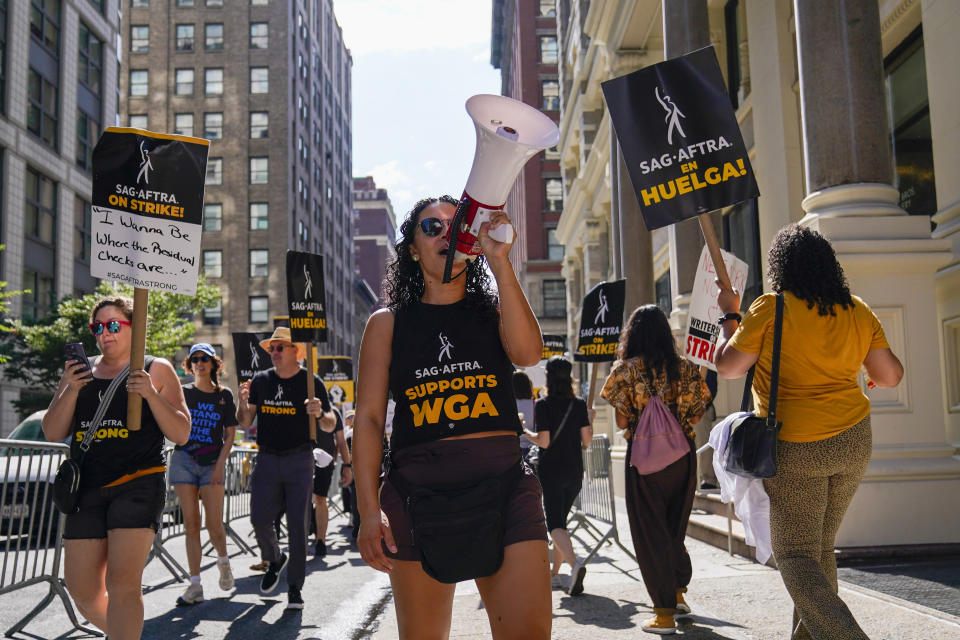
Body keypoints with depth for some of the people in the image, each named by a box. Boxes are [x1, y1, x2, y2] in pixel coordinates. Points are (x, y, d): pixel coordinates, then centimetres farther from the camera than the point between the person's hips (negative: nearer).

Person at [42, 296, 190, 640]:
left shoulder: (157, 370, 5)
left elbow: (181, 434, -1)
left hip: (138, 485, -5)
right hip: (87, 488, 5)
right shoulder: (80, 371, 16)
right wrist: (71, 390, -7)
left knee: (122, 583, -17)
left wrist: (151, 394, -15)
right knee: (82, 590, 7)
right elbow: (52, 432, 9)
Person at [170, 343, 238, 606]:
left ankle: (223, 561, 27)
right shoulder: (183, 392, 8)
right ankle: (195, 586, 4)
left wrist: (221, 464, -5)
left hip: (213, 463, -1)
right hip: (184, 460, 1)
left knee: (214, 525, -6)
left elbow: (230, 434, 5)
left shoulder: (224, 395, 6)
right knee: (191, 524, 0)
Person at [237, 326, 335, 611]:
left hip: (299, 462, -3)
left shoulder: (311, 382, 0)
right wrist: (244, 403, -10)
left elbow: (330, 426, 2)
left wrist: (319, 414, -20)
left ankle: (295, 587, 9)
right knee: (260, 519, -1)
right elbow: (244, 422, 10)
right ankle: (274, 560, 30)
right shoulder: (260, 380, 8)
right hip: (266, 460, 3)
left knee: (298, 526, -2)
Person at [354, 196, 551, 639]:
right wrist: (369, 509, -6)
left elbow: (528, 353, -10)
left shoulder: (495, 313, 13)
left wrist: (499, 261, -11)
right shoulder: (388, 323, 10)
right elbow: (368, 419, 4)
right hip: (419, 492, 0)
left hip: (505, 487, 0)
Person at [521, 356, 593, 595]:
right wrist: (590, 420, 16)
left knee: (555, 524, -8)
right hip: (575, 472, 5)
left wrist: (524, 433, 2)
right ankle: (556, 569, 30)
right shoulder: (579, 405, 1)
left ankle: (575, 564, -32)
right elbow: (586, 441, 0)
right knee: (561, 519, 20)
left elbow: (543, 441, -15)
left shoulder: (543, 405, -10)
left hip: (551, 471, -5)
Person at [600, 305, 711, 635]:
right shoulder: (685, 368, 1)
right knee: (676, 526, 22)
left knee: (650, 533, 5)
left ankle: (665, 613, 7)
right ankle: (678, 592, 35)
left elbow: (622, 422, -6)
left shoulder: (627, 369, -8)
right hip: (683, 456, 4)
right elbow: (697, 413, 3)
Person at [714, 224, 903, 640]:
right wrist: (870, 374, 31)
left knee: (796, 556, 1)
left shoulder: (771, 308, -11)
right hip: (854, 441, 6)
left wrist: (729, 316, 11)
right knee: (820, 547, 20)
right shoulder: (858, 312, 4)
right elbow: (891, 375, 8)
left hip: (797, 449, -6)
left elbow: (726, 367, -4)